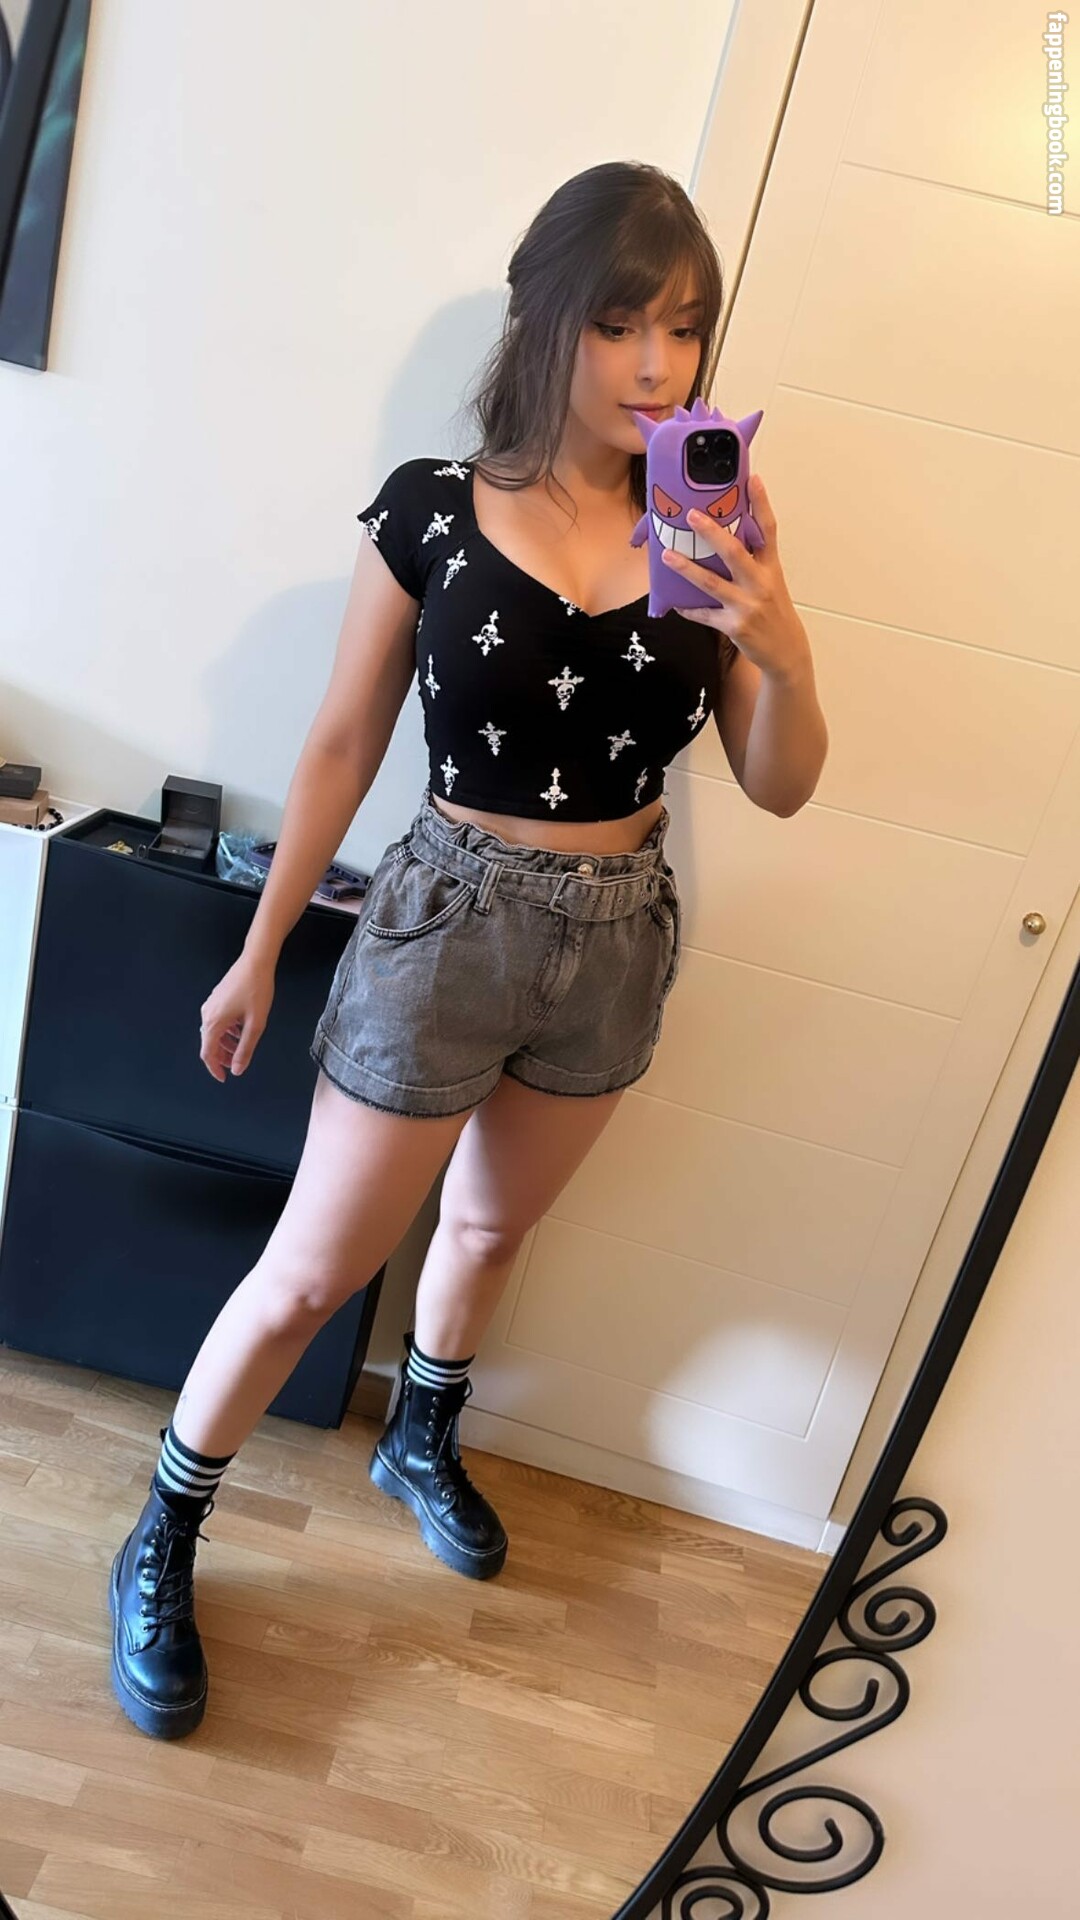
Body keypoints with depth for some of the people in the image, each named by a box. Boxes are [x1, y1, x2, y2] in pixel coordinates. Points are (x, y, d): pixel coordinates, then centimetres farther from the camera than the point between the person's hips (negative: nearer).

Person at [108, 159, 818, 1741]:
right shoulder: (431, 513, -11)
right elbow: (344, 745, -4)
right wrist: (261, 950, 3)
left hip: (621, 938, 4)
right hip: (449, 920, -3)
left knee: (493, 1225, 24)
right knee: (312, 1274, 5)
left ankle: (422, 1446, 53)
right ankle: (163, 1543, 31)